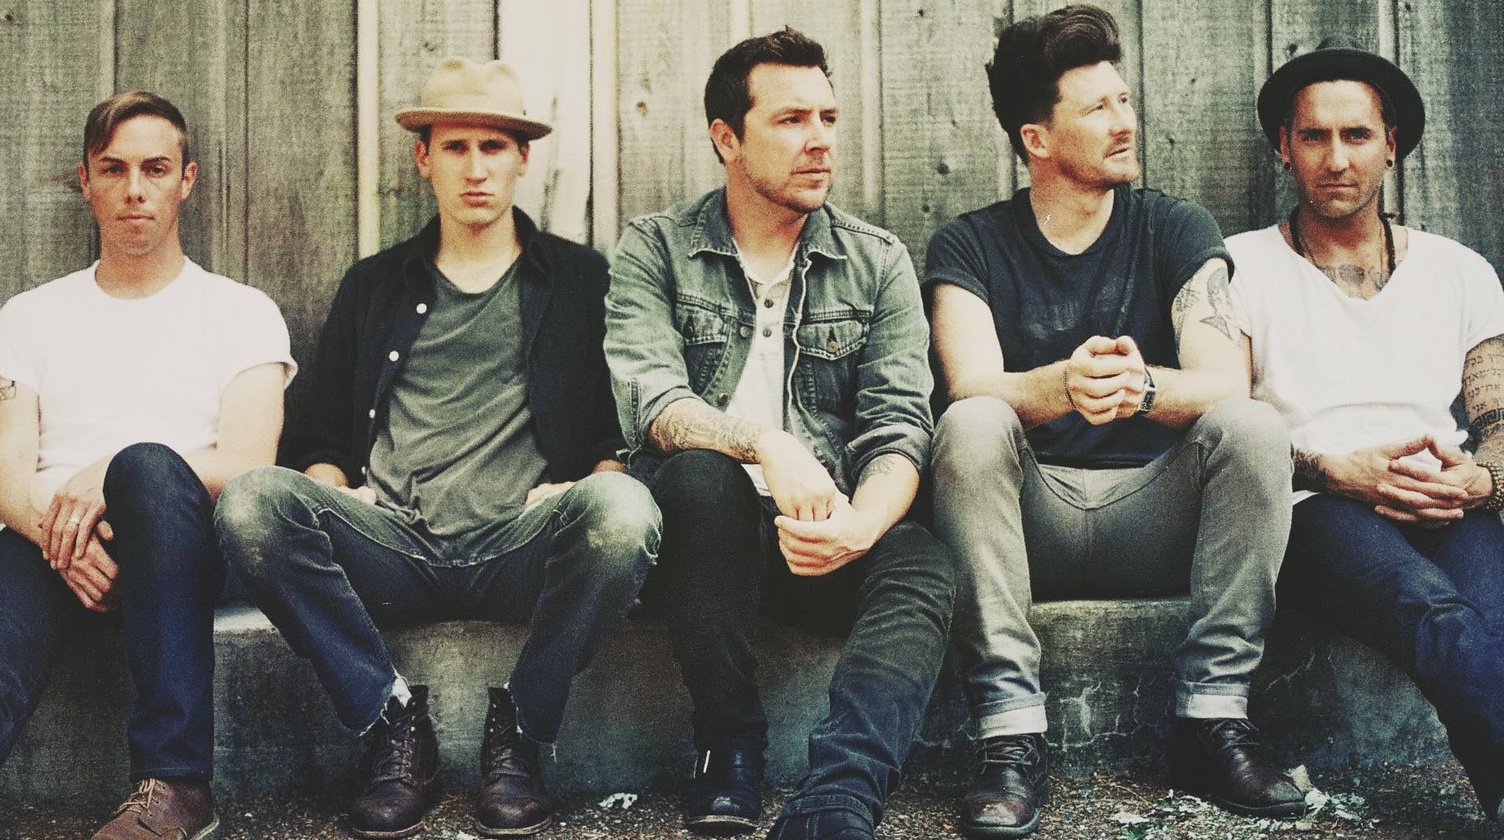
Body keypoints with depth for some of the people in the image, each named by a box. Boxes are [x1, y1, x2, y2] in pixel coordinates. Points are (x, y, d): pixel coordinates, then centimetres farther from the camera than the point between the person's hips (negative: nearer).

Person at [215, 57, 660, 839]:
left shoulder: (580, 279, 18)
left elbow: (625, 429, 12)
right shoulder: (372, 287, 23)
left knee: (622, 509, -35)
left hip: (520, 555, -1)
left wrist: (586, 483, -9)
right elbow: (317, 439, 20)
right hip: (393, 554, 2)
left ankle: (518, 730, -13)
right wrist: (338, 492, -2)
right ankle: (393, 717, -12)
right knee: (251, 500, -28)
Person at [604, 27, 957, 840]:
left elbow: (900, 429, -3)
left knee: (924, 566, -29)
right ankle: (729, 745, -18)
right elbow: (652, 404, -12)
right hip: (701, 528, -1)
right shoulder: (653, 249, 4)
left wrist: (859, 523, -26)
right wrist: (764, 444, -33)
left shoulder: (878, 263, 8)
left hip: (827, 532, 1)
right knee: (701, 474, -35)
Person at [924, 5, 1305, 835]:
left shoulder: (1175, 229, 4)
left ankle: (1211, 718, -20)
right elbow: (973, 387, -17)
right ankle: (1010, 733, -31)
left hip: (1154, 510, 1)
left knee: (1253, 427, -25)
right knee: (970, 426, -30)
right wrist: (1064, 385, -40)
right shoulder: (968, 247, 1)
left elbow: (1225, 382, -12)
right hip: (1031, 515, -1)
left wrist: (1142, 386, -35)